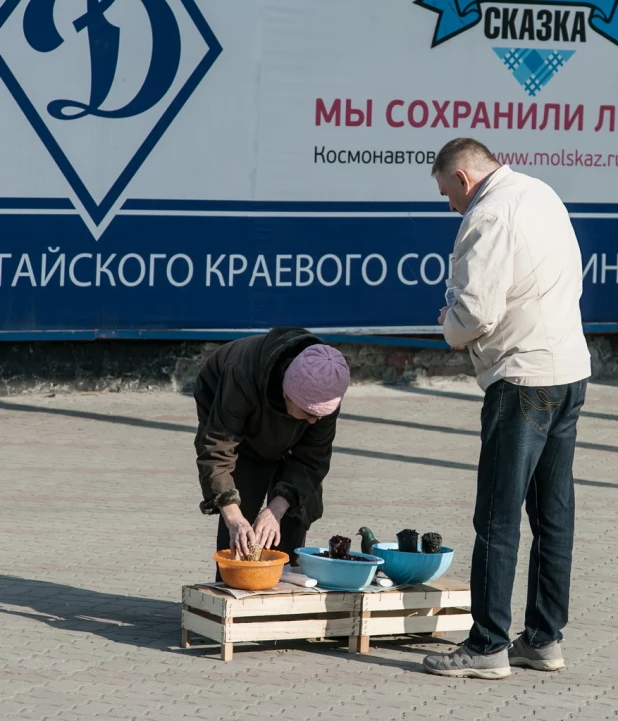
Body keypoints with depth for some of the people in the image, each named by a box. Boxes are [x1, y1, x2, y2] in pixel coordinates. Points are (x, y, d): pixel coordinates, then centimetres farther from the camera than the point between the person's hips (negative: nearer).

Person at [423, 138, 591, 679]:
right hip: (572, 367, 9)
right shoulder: (543, 195, 14)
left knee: (498, 517, -4)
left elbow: (478, 309, -21)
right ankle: (545, 639, 17)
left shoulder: (488, 215, -14)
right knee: (554, 513, 12)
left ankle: (488, 647, -2)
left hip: (524, 378, -9)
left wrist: (453, 329, 2)